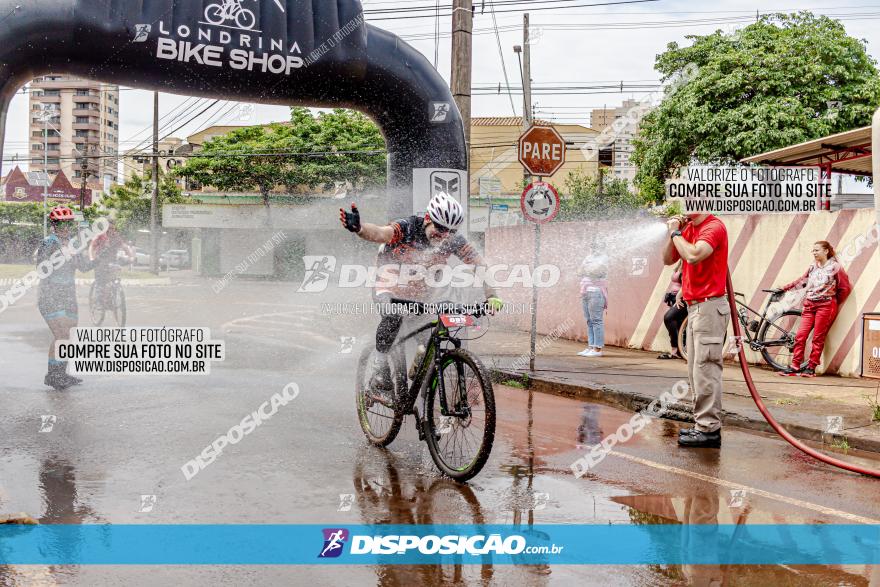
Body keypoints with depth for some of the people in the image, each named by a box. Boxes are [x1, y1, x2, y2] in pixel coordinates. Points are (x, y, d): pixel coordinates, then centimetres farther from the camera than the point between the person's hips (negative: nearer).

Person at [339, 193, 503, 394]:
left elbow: (479, 266, -24)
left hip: (420, 291, 5)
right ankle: (379, 366, -12)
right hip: (390, 285, -5)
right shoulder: (407, 228, -29)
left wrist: (492, 296, -40)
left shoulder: (454, 241, -19)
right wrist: (358, 228, -69)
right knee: (393, 317, -29)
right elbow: (379, 233, -47)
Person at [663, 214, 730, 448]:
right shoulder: (688, 228, 15)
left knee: (706, 369, -9)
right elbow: (668, 259, 16)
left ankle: (709, 430, -5)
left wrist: (676, 232, -14)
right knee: (696, 371, 12)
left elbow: (693, 255, -28)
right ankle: (702, 425, 19)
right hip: (694, 306, 10)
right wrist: (673, 233, 2)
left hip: (709, 307, -10)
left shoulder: (714, 227, -12)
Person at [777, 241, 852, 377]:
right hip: (809, 305, 5)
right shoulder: (813, 266, 12)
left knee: (818, 338, -2)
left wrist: (834, 302, 7)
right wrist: (785, 288, 23)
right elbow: (801, 280, 24)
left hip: (825, 306, -5)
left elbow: (846, 288, 1)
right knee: (800, 335, -3)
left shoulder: (834, 267, -2)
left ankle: (811, 368, 4)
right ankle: (795, 366, 0)